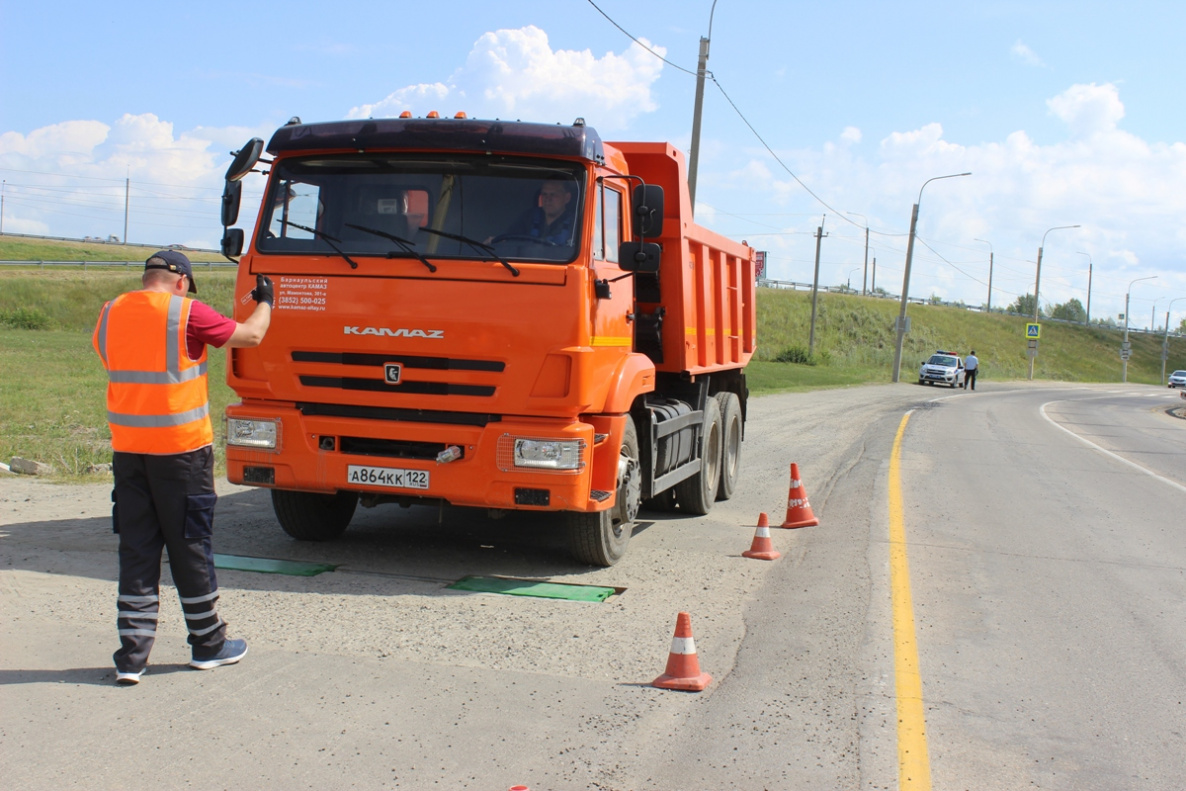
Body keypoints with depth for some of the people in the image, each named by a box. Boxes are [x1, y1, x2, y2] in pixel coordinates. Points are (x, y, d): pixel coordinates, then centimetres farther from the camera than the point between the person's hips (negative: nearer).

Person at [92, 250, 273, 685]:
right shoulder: (186, 313, -10)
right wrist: (265, 301, 18)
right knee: (190, 548, 7)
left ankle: (132, 655, 7)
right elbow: (252, 334, 0)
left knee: (136, 550, 8)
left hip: (127, 449, 5)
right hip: (181, 448, -4)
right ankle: (208, 645, 20)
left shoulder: (110, 314, 6)